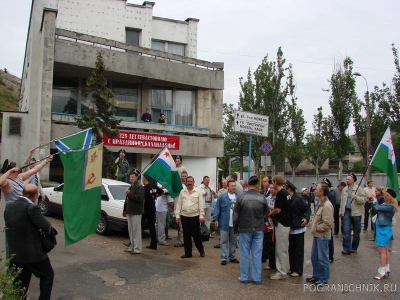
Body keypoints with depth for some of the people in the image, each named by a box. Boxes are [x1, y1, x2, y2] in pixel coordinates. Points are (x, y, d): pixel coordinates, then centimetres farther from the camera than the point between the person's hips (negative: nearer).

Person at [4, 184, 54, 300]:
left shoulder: (8, 206, 2)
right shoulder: (32, 208, -21)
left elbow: (9, 225, 11)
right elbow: (47, 227, -20)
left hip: (14, 254, 6)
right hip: (33, 254, -6)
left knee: (20, 284, 18)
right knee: (48, 275, 17)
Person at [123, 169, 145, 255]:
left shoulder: (140, 187, -10)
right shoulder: (131, 186, 20)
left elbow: (139, 198, -25)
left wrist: (129, 194, -20)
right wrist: (126, 209, 23)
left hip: (136, 212, -10)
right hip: (129, 211, 10)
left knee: (136, 230, -7)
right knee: (130, 230, 13)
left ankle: (137, 249, -5)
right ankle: (132, 247, 21)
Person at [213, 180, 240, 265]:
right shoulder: (222, 197, -5)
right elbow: (217, 209, -4)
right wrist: (216, 219, -9)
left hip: (235, 223, 3)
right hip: (224, 223, -3)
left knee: (233, 241, 13)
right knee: (224, 241, 4)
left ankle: (232, 257, 26)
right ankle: (223, 258, 10)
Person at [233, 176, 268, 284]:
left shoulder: (241, 198, -9)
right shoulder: (262, 198, -7)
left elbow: (236, 215, -4)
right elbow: (266, 213, 8)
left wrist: (235, 229, 7)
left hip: (245, 229, -1)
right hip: (259, 230, 1)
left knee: (245, 254, 8)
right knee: (257, 254, 8)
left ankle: (244, 277, 16)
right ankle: (256, 278, 15)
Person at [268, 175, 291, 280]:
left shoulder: (280, 193, -18)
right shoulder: (286, 192, 11)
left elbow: (278, 210, -20)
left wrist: (268, 215, -4)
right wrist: (272, 210, 19)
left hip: (281, 224, -9)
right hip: (285, 223, 9)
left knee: (281, 249, -1)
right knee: (281, 248, 14)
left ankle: (281, 273, 7)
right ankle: (280, 270, 22)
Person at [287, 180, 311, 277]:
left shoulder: (298, 199, -16)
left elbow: (307, 209, -16)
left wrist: (306, 218, -32)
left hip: (298, 228, -8)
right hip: (291, 228, 8)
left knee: (299, 250, 2)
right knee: (291, 249, 14)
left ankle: (299, 270, 10)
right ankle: (292, 268, 24)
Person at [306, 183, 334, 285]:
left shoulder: (327, 205, -21)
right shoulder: (321, 203, 9)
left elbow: (328, 224, -25)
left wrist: (316, 228, -14)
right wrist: (314, 228, 8)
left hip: (323, 236, -9)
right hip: (317, 235, 9)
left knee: (322, 259, 3)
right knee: (314, 257, 18)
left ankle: (324, 280, 16)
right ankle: (316, 276, 32)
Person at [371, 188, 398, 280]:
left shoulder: (390, 206, -22)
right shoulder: (385, 204, 6)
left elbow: (377, 208, -27)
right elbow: (375, 210, 10)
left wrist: (374, 199, -11)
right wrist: (372, 201, -1)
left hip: (384, 229, -9)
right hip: (381, 228, 9)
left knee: (382, 250, -4)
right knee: (385, 249, 17)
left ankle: (382, 271, 3)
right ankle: (387, 268, 28)